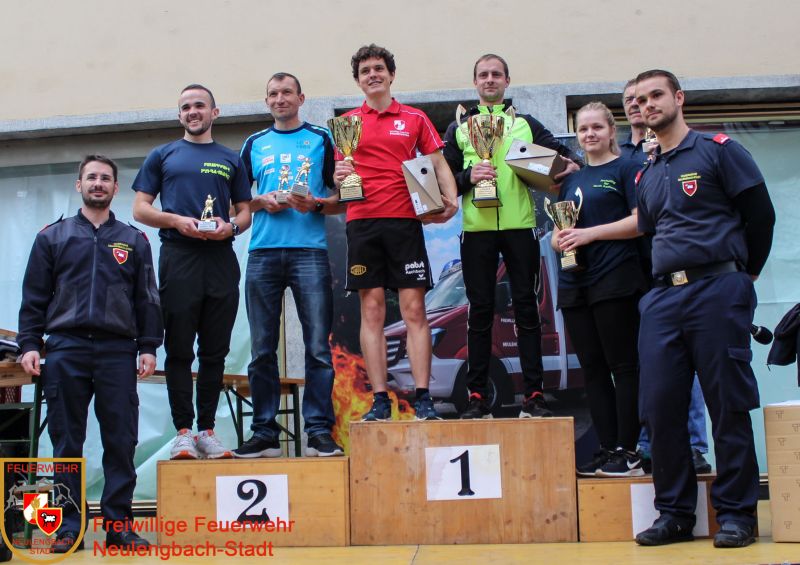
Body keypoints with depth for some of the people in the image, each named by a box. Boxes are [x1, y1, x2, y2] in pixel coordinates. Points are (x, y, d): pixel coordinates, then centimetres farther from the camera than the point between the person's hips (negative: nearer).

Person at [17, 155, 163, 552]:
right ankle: (68, 526, 8)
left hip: (118, 351, 0)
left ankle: (118, 525, 4)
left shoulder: (133, 241, 14)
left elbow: (147, 299, 11)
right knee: (66, 441, 2)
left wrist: (149, 347, 2)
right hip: (65, 349, 0)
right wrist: (29, 344, -1)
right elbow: (34, 297, 9)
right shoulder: (52, 237, 13)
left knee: (121, 441, -2)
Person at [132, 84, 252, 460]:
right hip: (178, 257, -2)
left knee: (215, 351, 2)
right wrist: (176, 220, -9)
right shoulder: (163, 156, 15)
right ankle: (183, 431, 0)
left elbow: (245, 212, 16)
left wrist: (229, 227, -7)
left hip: (221, 258, 2)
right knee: (179, 349, -4)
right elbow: (140, 209, 9)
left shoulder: (230, 160, 18)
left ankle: (207, 430, 8)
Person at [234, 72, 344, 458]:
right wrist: (262, 202, -1)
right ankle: (264, 433, 6)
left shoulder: (321, 140, 12)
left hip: (309, 251, -2)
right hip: (263, 252, 2)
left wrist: (316, 204, -11)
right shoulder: (255, 144, 19)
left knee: (318, 346, -6)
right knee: (262, 348, 1)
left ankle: (319, 431, -2)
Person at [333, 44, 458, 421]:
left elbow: (438, 165, 9)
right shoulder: (348, 122, 13)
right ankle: (380, 401, 4)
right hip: (361, 223, 1)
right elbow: (339, 173, 16)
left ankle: (423, 399, -1)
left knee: (414, 309, -4)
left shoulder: (414, 118, 11)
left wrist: (451, 199, -9)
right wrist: (339, 176, -7)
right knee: (371, 311, 0)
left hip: (404, 220, -1)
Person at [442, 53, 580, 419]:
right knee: (480, 311, 1)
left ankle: (534, 395, 3)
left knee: (526, 308, -1)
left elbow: (560, 155, 14)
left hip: (519, 226, 0)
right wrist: (468, 177, -11)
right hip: (476, 228, 0)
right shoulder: (459, 129, 14)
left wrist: (569, 165, -9)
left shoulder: (526, 124, 16)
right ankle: (478, 396, 5)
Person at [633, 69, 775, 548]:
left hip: (717, 290, -6)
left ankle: (737, 513, 7)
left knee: (729, 406, -2)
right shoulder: (646, 176, 19)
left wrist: (742, 275, 7)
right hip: (664, 298, 6)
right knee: (661, 408, 1)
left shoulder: (718, 150, 2)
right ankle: (675, 513, 11)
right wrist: (669, 280, 13)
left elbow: (761, 214, 0)